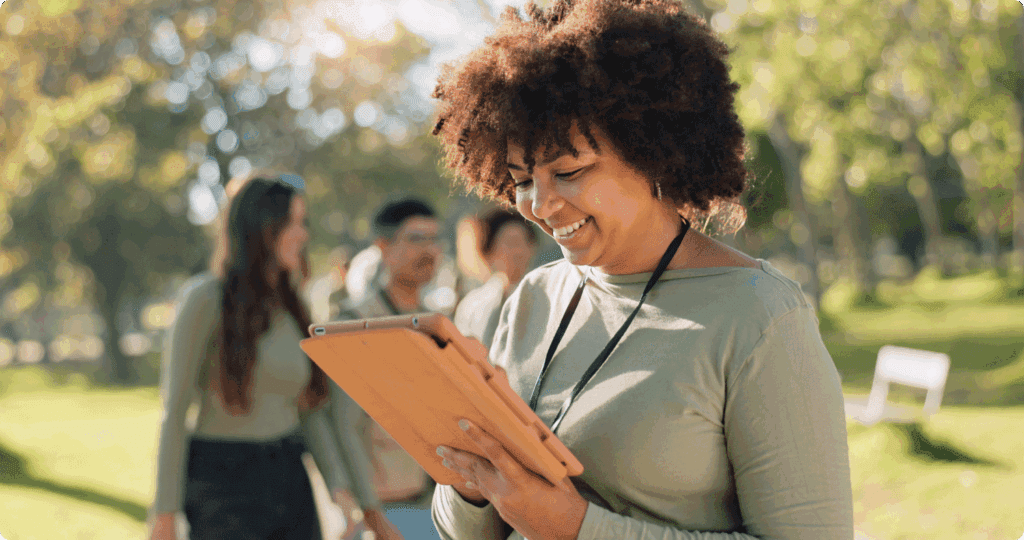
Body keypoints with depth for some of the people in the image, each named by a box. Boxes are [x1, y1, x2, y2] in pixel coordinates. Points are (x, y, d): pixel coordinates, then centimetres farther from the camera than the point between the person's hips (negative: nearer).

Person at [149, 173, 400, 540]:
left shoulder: (290, 308, 12)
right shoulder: (207, 298, -7)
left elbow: (309, 411, 11)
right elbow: (175, 409, -9)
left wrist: (341, 486, -2)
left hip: (290, 480, 6)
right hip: (223, 480, -6)